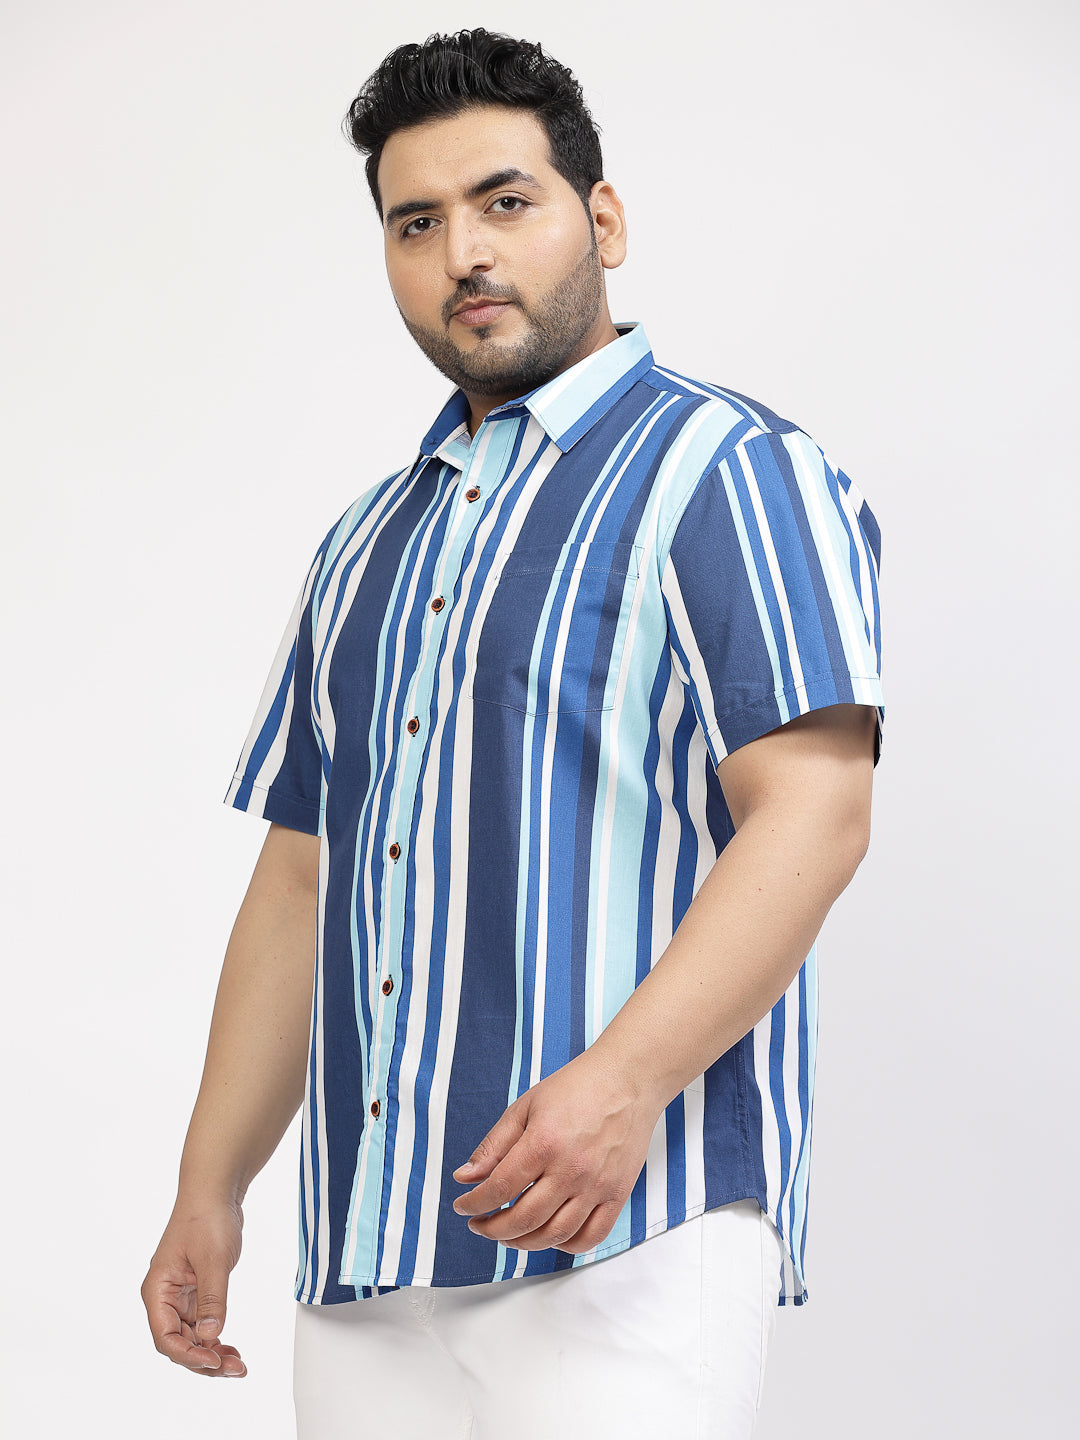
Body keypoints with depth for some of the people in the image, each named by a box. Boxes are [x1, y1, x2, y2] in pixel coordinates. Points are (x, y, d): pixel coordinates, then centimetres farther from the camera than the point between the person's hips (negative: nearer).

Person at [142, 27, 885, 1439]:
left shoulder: (729, 473, -1)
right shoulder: (370, 538, 20)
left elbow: (813, 813, -13)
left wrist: (625, 1079, -25)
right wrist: (209, 1189, 15)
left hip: (626, 1226, -6)